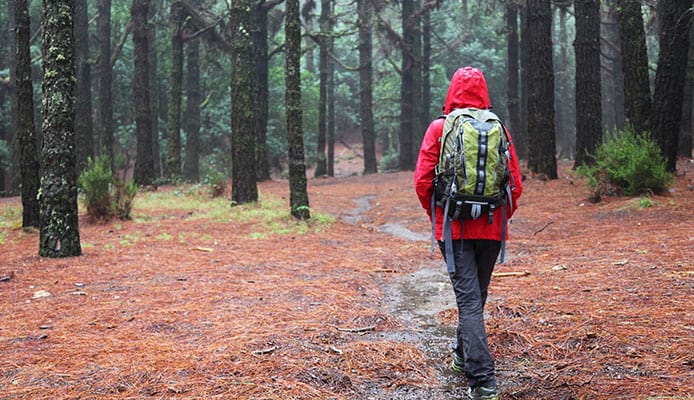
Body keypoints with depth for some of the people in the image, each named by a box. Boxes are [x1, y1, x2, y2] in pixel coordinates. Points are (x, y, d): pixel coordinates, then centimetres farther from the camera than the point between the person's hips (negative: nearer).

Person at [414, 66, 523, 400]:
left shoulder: (439, 128, -4)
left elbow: (423, 181, -6)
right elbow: (516, 183, 2)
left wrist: (437, 217, 9)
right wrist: (500, 218, 15)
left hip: (455, 228, -3)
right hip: (491, 229, 3)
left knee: (468, 300, -5)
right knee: (477, 295, 20)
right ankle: (463, 356, 40)